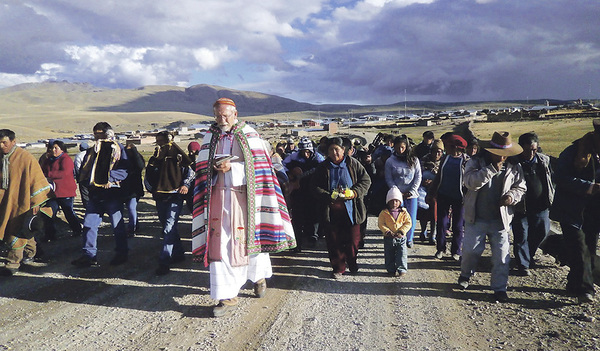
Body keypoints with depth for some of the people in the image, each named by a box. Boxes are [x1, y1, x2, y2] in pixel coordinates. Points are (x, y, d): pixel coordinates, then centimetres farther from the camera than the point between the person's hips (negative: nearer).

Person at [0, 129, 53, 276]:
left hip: (21, 203, -6)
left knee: (17, 232, -4)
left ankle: (13, 263, 4)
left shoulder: (26, 158, -13)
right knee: (23, 230, 17)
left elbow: (36, 180, -11)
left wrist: (36, 203, -12)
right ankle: (30, 251, 37)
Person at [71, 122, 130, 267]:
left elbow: (124, 170, -12)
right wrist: (87, 180, 1)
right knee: (89, 224, 5)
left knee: (118, 225, 4)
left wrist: (108, 176, -23)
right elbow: (84, 170, 21)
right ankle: (89, 255, 15)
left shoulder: (117, 149, -2)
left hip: (113, 192, -6)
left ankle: (122, 254, 18)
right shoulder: (92, 151, 17)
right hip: (96, 193, 6)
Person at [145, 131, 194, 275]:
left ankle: (164, 262, -16)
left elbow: (190, 172, 7)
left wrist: (186, 185, -7)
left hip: (175, 197, -6)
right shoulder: (154, 159, 13)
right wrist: (153, 189, 5)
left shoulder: (178, 157, 0)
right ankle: (178, 254, 28)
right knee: (167, 228, 13)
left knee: (169, 229, -15)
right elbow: (147, 178, 20)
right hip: (160, 198, 6)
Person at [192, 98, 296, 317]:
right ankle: (227, 297, 3)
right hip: (219, 195, 3)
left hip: (243, 194, -2)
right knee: (220, 241, -4)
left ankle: (259, 275, 36)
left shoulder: (248, 134, 2)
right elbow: (201, 166, 11)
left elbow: (257, 164, -5)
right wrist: (215, 167, -10)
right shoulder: (210, 137, 12)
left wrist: (231, 167, -16)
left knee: (249, 236, 7)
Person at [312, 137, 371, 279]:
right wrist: (328, 196, -13)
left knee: (353, 239, 6)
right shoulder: (323, 167, 5)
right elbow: (315, 187, 3)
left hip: (350, 209, 0)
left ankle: (352, 262, 31)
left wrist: (354, 192, -12)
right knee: (333, 240, 5)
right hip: (330, 210, 1)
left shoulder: (353, 164, 3)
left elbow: (366, 180, 4)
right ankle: (338, 268, 20)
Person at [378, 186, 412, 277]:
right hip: (389, 238, 0)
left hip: (401, 237, 0)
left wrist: (401, 232, -15)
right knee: (389, 255, 7)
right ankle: (391, 270, 18)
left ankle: (402, 269, 10)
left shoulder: (404, 213, 1)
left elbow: (408, 223, -2)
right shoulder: (384, 213, -2)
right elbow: (381, 224, -6)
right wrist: (387, 231, -19)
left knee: (402, 254, -1)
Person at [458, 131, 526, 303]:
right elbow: (470, 182, -22)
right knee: (470, 250, 7)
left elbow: (520, 187, 14)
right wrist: (492, 168, -25)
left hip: (501, 219, 2)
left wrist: (512, 196, -9)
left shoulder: (514, 167, 3)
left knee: (501, 256, 4)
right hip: (476, 218, -2)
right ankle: (465, 274, 35)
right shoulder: (476, 162, -6)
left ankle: (499, 288, 19)